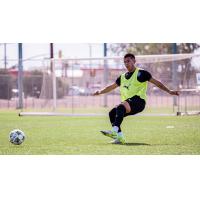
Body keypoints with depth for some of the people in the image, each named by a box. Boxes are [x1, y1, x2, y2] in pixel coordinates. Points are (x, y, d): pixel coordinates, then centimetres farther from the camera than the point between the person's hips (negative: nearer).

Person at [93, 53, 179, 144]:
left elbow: (156, 83, 4)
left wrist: (169, 91, -2)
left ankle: (115, 131, -48)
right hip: (127, 103, 7)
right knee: (112, 113, -15)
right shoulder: (123, 77, 23)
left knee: (121, 107, -34)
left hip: (138, 101, -7)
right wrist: (100, 92, 35)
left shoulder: (140, 73, 4)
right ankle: (120, 137, -17)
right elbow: (112, 87, 38)